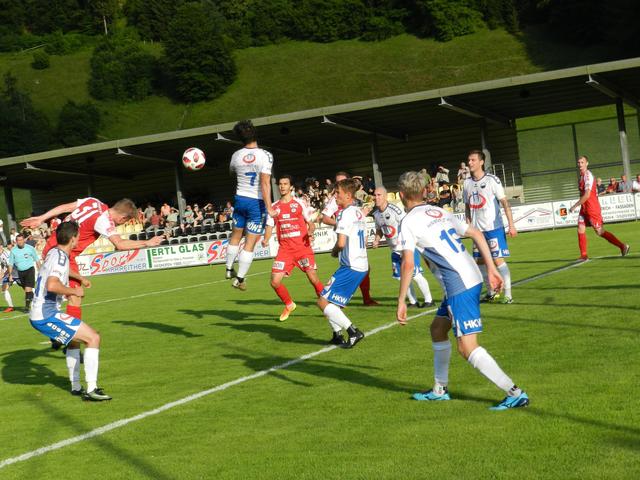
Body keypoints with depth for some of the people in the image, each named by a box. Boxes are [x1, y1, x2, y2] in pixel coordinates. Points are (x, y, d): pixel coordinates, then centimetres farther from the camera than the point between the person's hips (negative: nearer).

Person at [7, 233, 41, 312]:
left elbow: (37, 260, 3)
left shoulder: (30, 248, -6)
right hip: (20, 272, 3)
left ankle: (27, 306, -12)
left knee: (28, 288, -14)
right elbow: (11, 263, 6)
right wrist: (10, 274, 1)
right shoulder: (13, 250, -2)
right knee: (26, 290, 12)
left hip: (29, 270, -3)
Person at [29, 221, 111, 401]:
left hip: (39, 313, 10)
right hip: (47, 314, -10)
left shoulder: (54, 252, 13)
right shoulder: (61, 257, -16)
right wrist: (74, 291, -18)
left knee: (75, 339, 30)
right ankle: (91, 390, -14)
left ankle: (76, 386, 34)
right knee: (93, 337, -12)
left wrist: (80, 278, 42)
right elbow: (52, 285, -33)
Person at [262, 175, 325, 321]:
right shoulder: (274, 207, 11)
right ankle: (289, 305, 20)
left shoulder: (299, 204, 5)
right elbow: (270, 226, 11)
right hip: (285, 249, 3)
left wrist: (310, 231, -13)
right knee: (275, 282, -7)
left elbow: (310, 223, 10)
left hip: (303, 247, -3)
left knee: (313, 278, -12)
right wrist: (265, 240, -9)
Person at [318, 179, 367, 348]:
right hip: (362, 264, 10)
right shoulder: (359, 212, 14)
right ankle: (338, 335, 20)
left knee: (323, 301, -7)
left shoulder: (346, 213, -14)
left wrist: (334, 251, -1)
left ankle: (353, 332, -10)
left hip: (351, 267, -10)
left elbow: (341, 243, -22)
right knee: (331, 299, 20)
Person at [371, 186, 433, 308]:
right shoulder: (376, 214, 2)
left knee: (416, 275, -6)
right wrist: (377, 239, -1)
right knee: (401, 277, 8)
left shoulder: (395, 209, -21)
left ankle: (428, 299, 9)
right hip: (395, 250, 7)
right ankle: (413, 301, 21)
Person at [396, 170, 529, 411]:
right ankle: (440, 390, 32)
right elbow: (477, 234, 14)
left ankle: (515, 393, -9)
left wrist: (401, 301, -8)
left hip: (459, 286, -9)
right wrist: (491, 268, 15)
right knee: (437, 329, 24)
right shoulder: (439, 212, 17)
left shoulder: (409, 222, -5)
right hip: (473, 277, 9)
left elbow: (408, 264, -14)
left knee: (467, 348, -8)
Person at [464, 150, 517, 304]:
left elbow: (504, 202, -10)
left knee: (498, 260, -9)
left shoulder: (492, 180, -8)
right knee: (480, 261, 10)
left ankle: (508, 295, -4)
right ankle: (491, 293, 24)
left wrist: (511, 225, -16)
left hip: (494, 227, -6)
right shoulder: (467, 183, 7)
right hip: (477, 229, 6)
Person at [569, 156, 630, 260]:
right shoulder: (581, 176, 13)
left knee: (600, 232, -6)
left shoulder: (588, 175, -16)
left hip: (592, 208, -9)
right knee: (580, 230, 2)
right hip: (584, 208, 9)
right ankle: (584, 255, 5)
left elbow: (587, 195, -23)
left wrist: (575, 206, -19)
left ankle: (623, 246, 3)